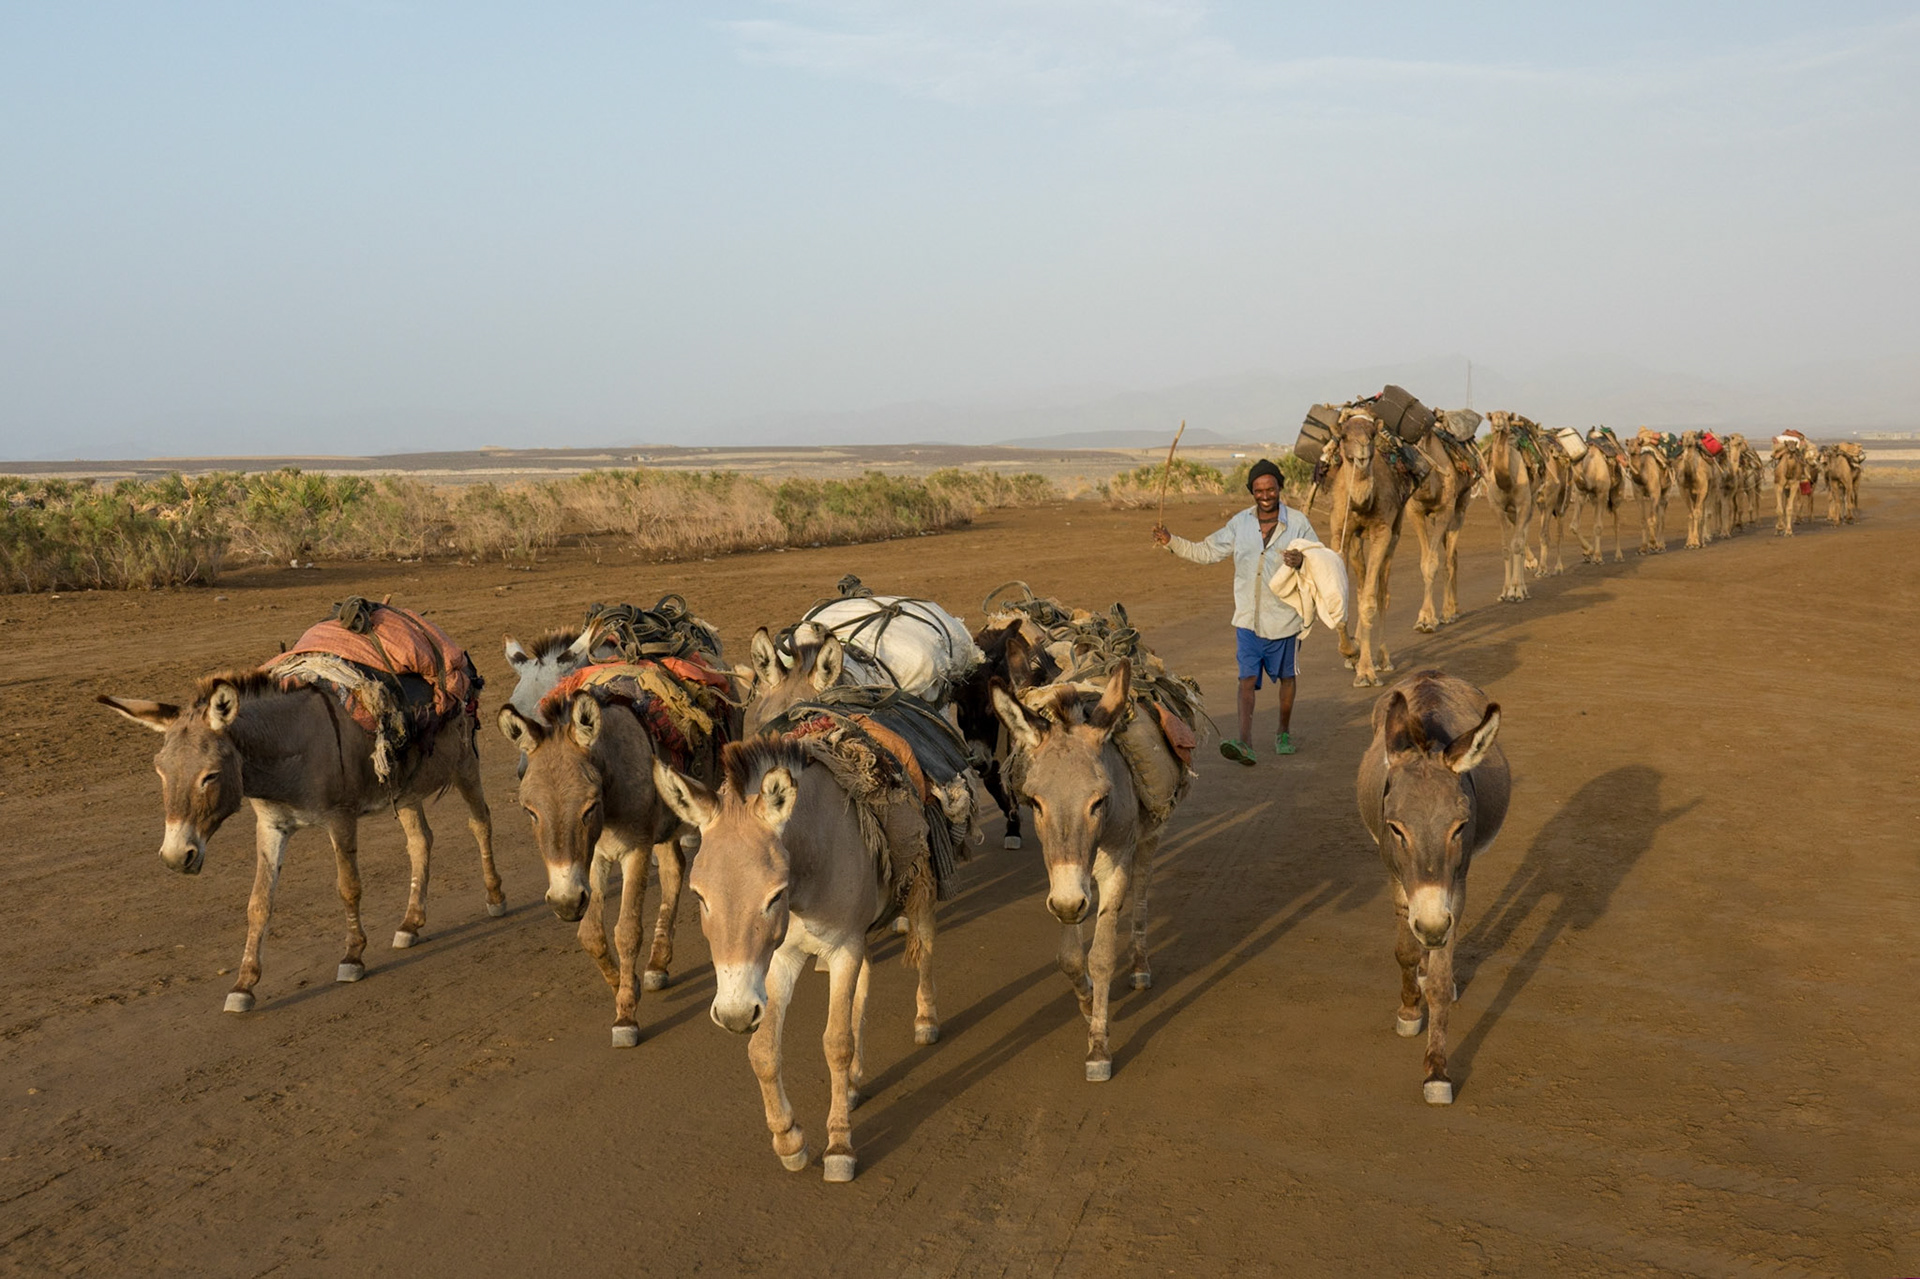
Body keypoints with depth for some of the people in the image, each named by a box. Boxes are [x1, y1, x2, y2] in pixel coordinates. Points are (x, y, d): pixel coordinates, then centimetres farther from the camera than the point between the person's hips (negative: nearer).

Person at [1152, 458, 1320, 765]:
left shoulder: (1297, 522, -4)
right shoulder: (1240, 523, 4)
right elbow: (1205, 551, 12)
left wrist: (1302, 561, -27)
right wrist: (1171, 542, 3)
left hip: (1284, 616, -1)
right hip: (1248, 616, 1)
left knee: (1286, 676, 14)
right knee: (1247, 677, -9)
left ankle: (1284, 733, 33)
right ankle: (1245, 742, -16)